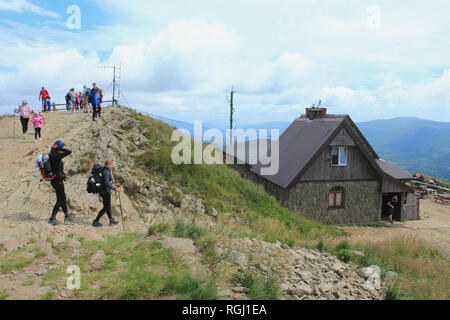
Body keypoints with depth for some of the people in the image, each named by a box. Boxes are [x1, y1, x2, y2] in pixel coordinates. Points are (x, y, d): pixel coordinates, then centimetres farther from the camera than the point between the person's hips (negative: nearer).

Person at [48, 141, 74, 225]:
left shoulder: (52, 156, 6)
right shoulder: (57, 157, -22)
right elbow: (69, 152, -29)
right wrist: (58, 148, -21)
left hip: (55, 180, 9)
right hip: (58, 181, -9)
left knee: (63, 199, 20)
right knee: (60, 200, 3)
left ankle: (67, 215, 32)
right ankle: (52, 218, 9)